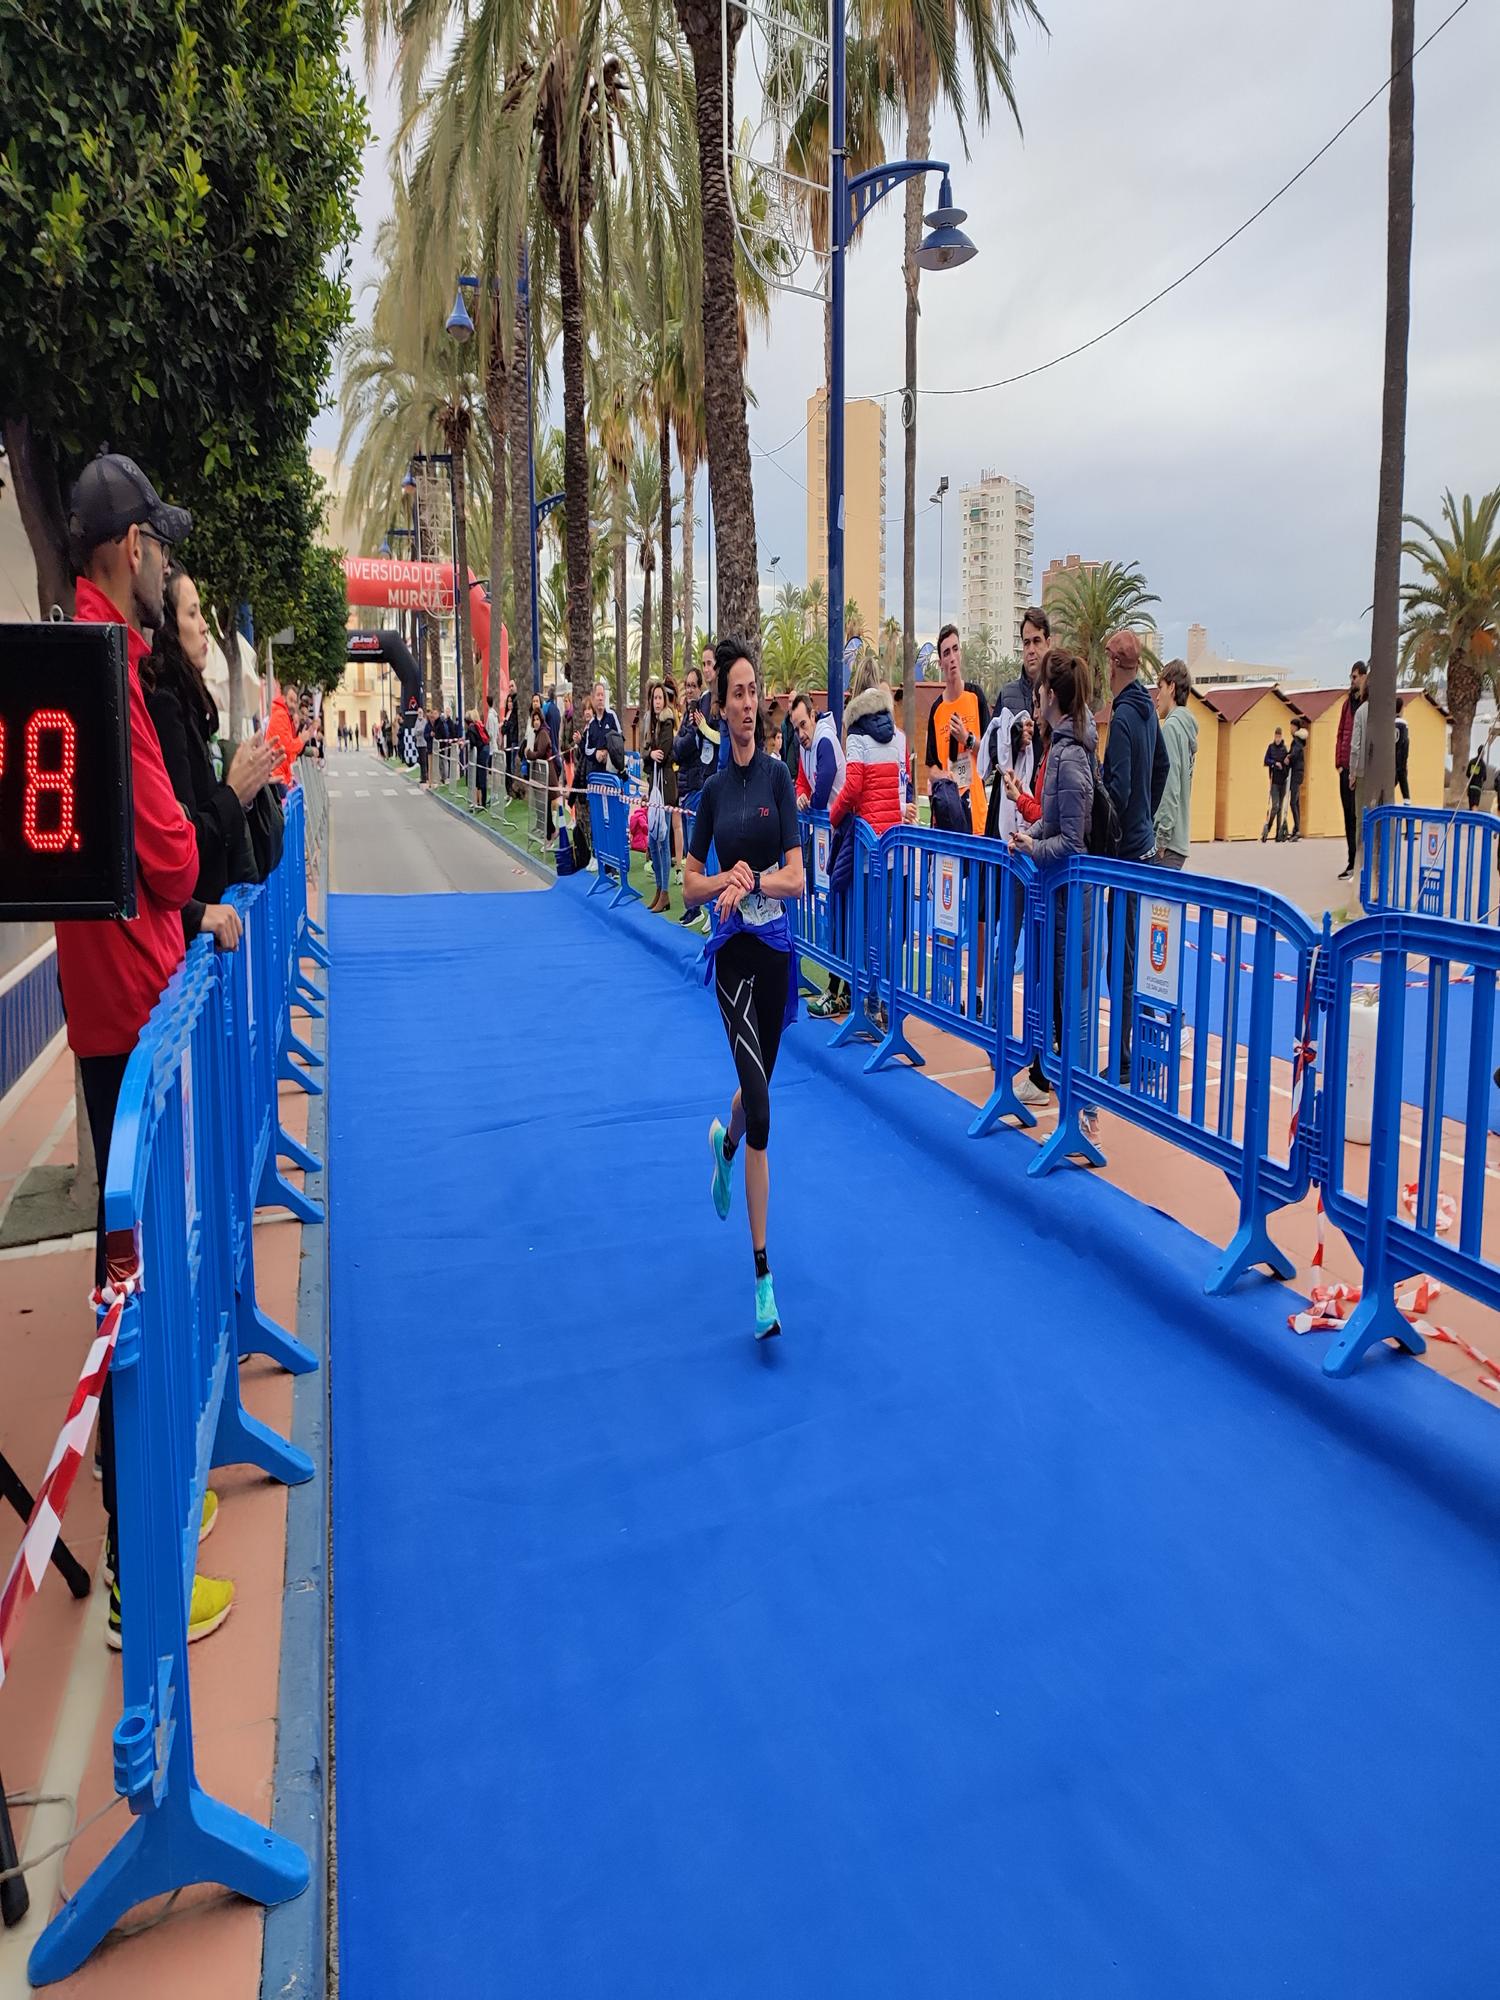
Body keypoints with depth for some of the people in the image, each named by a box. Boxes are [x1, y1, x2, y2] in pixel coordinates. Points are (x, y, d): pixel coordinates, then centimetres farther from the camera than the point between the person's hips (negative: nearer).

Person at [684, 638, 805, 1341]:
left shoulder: (777, 775, 0)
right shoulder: (713, 788, 4)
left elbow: (797, 877, -5)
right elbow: (689, 885, 7)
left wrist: (752, 880, -21)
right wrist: (723, 881, -11)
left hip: (776, 948, 1)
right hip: (733, 951, -1)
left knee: (757, 1087, 17)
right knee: (761, 1105, -13)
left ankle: (724, 1140, 57)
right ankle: (763, 1273, -8)